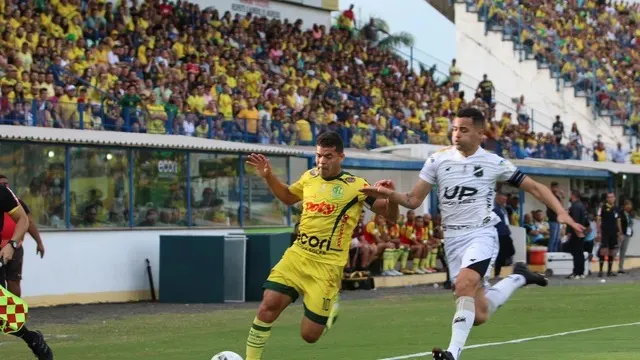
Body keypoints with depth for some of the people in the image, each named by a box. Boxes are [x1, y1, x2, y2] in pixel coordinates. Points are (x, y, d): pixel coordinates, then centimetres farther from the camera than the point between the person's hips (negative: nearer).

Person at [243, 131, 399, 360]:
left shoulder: (355, 186, -8)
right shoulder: (309, 178, 7)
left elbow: (390, 215, -4)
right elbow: (288, 197, 28)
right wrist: (268, 176, 12)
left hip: (327, 266, -4)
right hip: (297, 256, 4)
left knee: (309, 335, -2)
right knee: (268, 307, -15)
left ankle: (330, 309, 31)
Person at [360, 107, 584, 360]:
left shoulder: (494, 163, -3)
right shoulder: (438, 160, 2)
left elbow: (534, 187, 5)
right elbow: (414, 200, 3)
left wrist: (561, 212, -6)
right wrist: (390, 195, -17)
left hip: (481, 235, -3)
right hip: (453, 240, 3)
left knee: (464, 285, -31)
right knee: (479, 315, 4)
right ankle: (518, 277, 31)